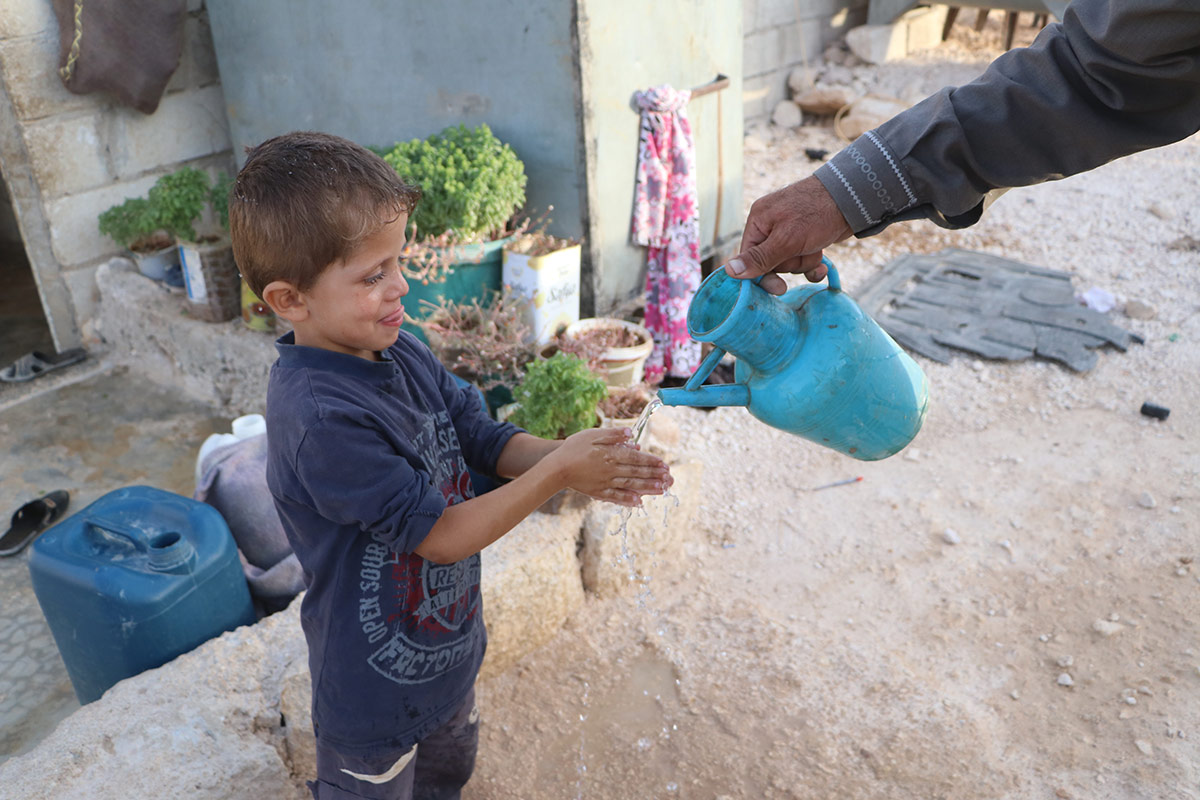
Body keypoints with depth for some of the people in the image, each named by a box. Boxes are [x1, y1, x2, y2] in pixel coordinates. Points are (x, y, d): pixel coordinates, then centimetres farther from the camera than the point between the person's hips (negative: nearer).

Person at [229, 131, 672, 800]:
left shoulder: (400, 352, -8)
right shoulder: (320, 418, -34)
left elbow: (483, 437, 0)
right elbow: (440, 535, -28)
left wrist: (563, 458, -19)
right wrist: (557, 474, -26)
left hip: (447, 642, 8)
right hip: (378, 687, -7)